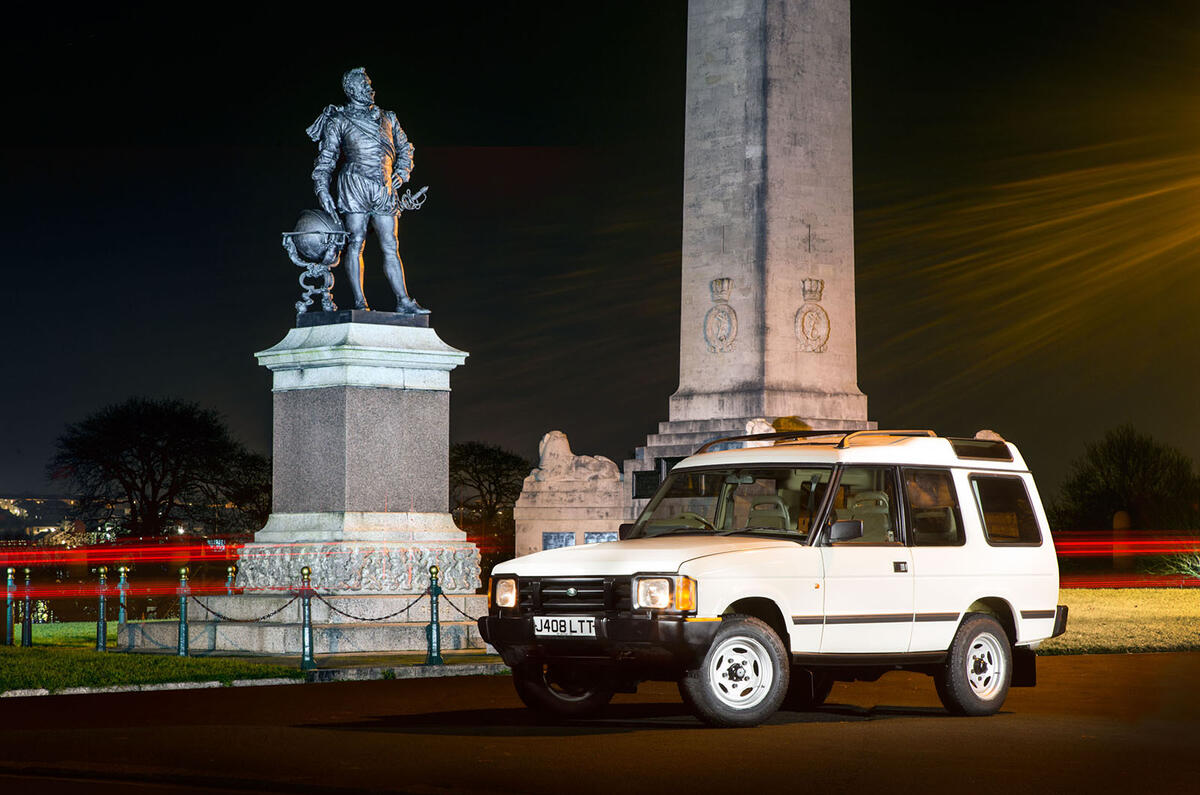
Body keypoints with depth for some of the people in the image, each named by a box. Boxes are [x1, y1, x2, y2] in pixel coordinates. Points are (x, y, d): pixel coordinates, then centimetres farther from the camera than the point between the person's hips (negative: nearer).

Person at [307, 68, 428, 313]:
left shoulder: (387, 118, 20)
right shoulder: (338, 122, 8)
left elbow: (405, 148, 31)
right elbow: (325, 159, 4)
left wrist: (401, 174, 15)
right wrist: (322, 190, -8)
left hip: (384, 189, 4)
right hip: (355, 184, -4)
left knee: (391, 247, 1)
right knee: (355, 242, -10)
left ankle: (404, 302, -1)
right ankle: (359, 303, -12)